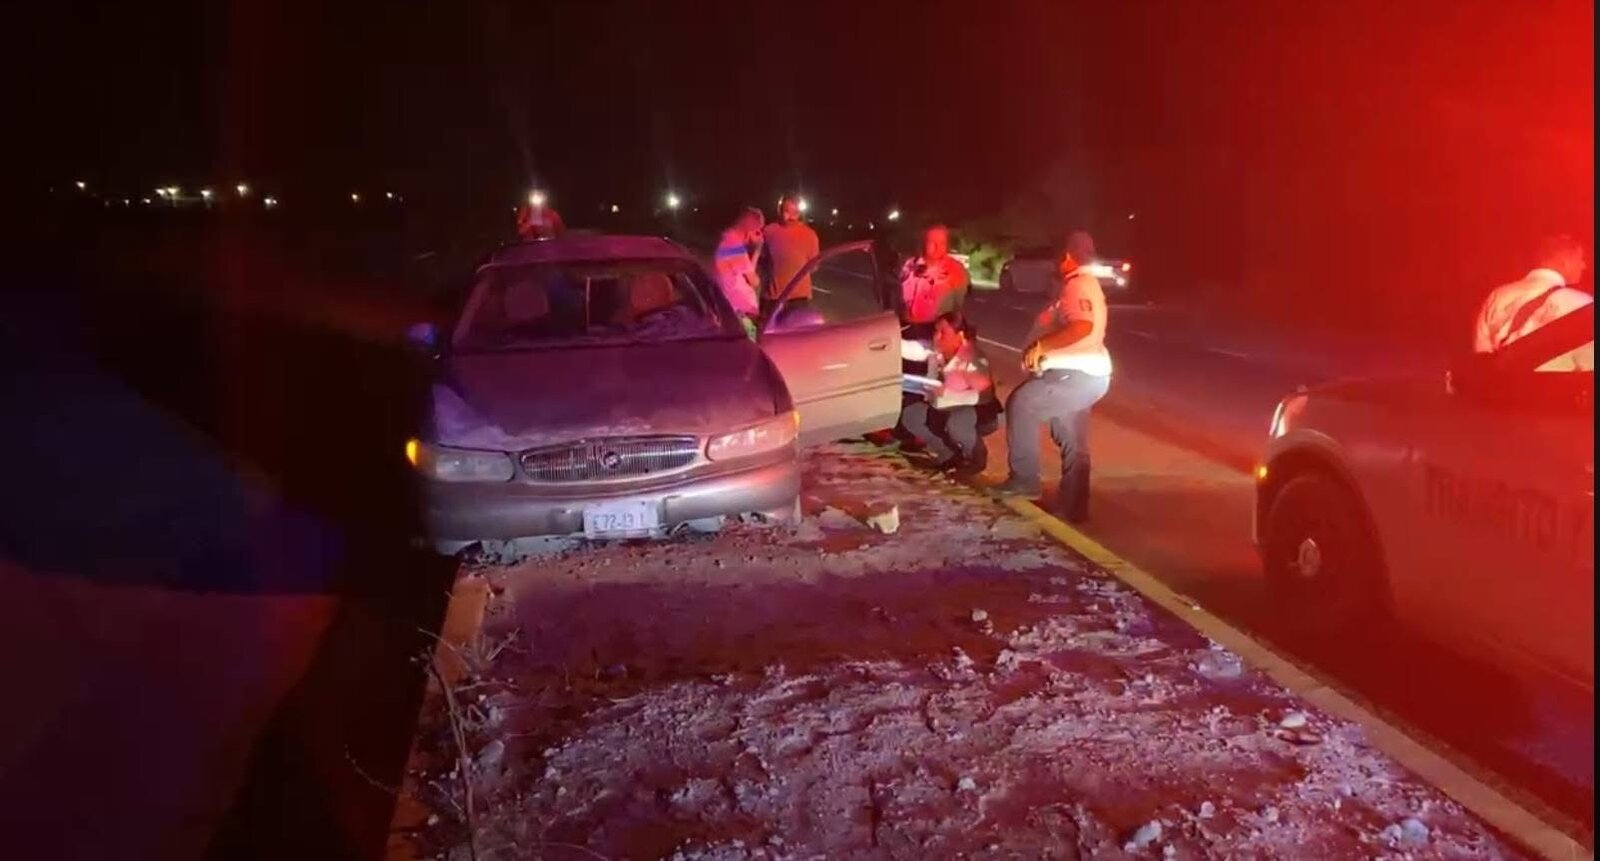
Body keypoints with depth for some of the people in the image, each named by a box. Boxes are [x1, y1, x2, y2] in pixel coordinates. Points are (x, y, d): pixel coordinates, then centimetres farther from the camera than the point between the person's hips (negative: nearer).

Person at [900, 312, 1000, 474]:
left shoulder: (973, 358, -24)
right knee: (910, 414, -11)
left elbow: (984, 395, -30)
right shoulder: (936, 352, -8)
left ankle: (977, 458, -6)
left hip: (982, 413, -6)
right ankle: (950, 454, 6)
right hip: (947, 411, 6)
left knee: (956, 421, -37)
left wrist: (947, 393, -36)